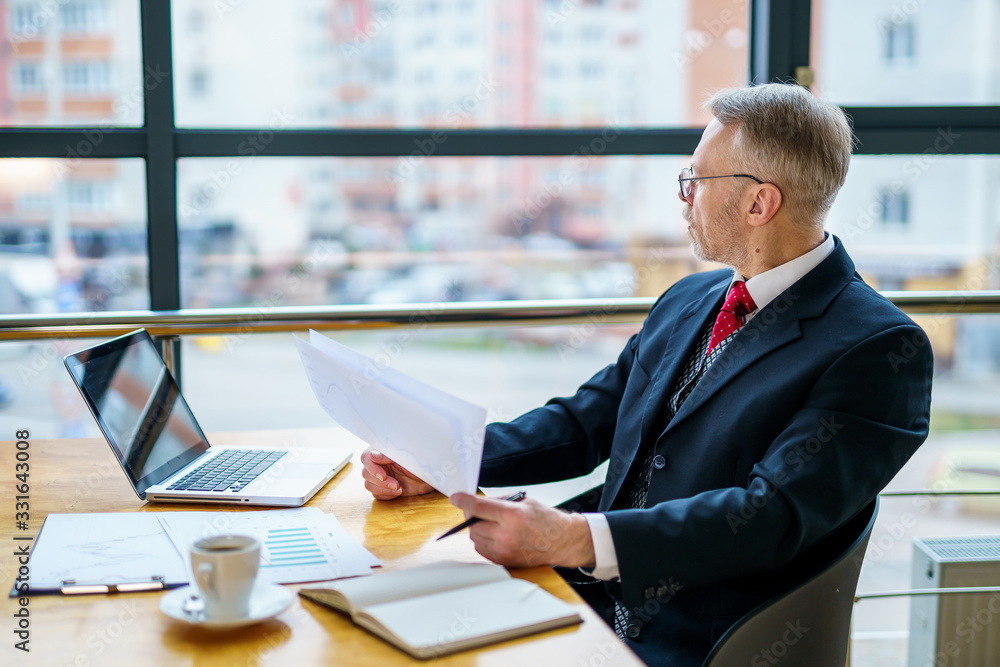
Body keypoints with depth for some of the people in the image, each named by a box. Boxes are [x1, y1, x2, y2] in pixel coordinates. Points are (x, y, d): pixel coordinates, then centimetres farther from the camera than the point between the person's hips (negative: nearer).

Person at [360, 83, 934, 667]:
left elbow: (776, 515, -22)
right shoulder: (687, 301, 15)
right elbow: (584, 423, 16)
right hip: (595, 602, 7)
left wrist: (577, 539, -32)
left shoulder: (880, 350, -11)